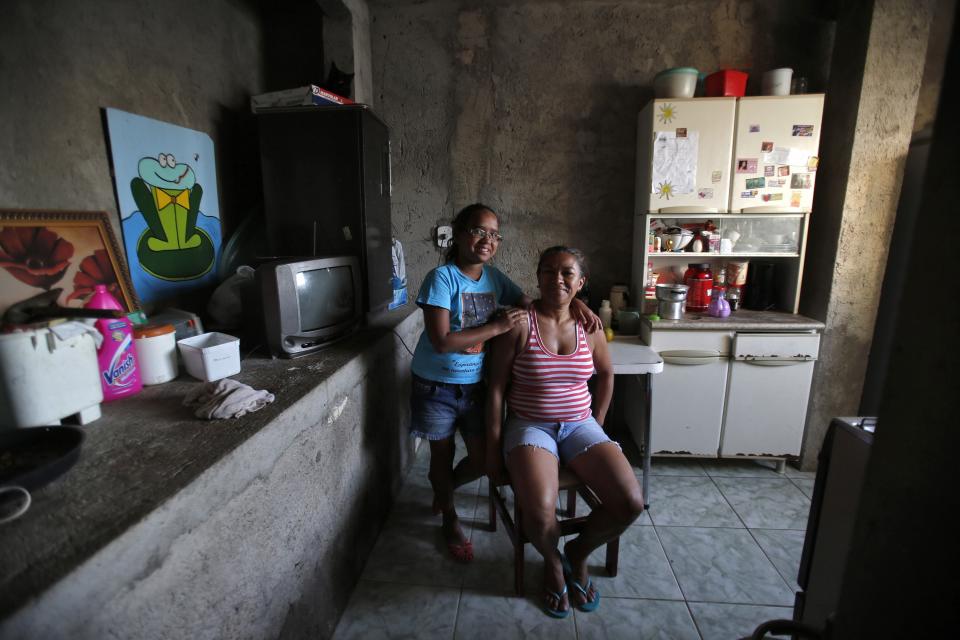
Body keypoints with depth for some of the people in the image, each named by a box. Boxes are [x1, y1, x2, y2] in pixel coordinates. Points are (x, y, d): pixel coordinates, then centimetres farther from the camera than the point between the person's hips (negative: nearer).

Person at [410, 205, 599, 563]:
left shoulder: (494, 277, 0)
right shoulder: (442, 278, -18)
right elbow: (441, 342, -25)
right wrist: (497, 327, -23)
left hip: (477, 384, 5)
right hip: (437, 386, -4)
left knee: (483, 459, 9)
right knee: (443, 454, 15)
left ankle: (443, 486, 44)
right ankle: (449, 518, 44)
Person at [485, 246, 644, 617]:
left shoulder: (588, 326, 1)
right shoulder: (519, 323, -11)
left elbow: (606, 374, 18)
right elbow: (496, 388, -8)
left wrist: (597, 424, 13)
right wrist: (493, 448, -8)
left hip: (579, 426, 4)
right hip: (529, 426, -3)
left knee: (631, 503, -15)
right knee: (539, 515, -28)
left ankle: (578, 553, 18)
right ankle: (552, 560, 13)